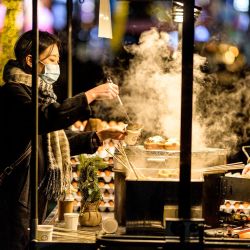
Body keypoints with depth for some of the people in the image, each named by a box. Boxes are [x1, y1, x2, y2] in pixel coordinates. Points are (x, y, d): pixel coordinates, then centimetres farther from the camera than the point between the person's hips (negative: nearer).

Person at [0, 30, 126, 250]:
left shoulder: (40, 93, 20)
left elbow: (62, 141, 22)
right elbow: (47, 117, -31)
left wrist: (101, 136, 10)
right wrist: (91, 95, -27)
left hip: (37, 196, 10)